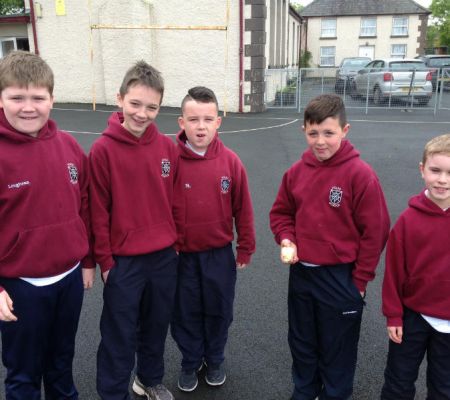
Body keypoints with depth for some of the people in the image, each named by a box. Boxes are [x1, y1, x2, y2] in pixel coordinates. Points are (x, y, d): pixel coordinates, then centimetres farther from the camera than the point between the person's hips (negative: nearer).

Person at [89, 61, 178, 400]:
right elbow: (98, 210, -10)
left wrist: (176, 241, 9)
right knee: (120, 337, 10)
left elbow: (174, 199, 7)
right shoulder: (103, 149, -13)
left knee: (157, 326, 21)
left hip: (164, 256, 4)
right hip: (123, 260, -4)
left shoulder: (167, 147, -2)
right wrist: (104, 259, -7)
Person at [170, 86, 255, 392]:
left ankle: (215, 360, 41)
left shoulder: (230, 161, -9)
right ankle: (190, 362, 38)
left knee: (219, 311, 17)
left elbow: (243, 208, -2)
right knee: (186, 313, 15)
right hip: (181, 255, -1)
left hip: (220, 253, 1)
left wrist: (246, 248, 3)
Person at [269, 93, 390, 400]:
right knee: (302, 343, 23)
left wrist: (359, 280, -9)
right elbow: (281, 212, 12)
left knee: (337, 351, 14)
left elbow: (375, 232, -12)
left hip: (341, 278, -5)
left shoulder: (360, 174, -16)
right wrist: (286, 241, -7)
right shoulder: (297, 171, -2)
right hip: (300, 273, 5)